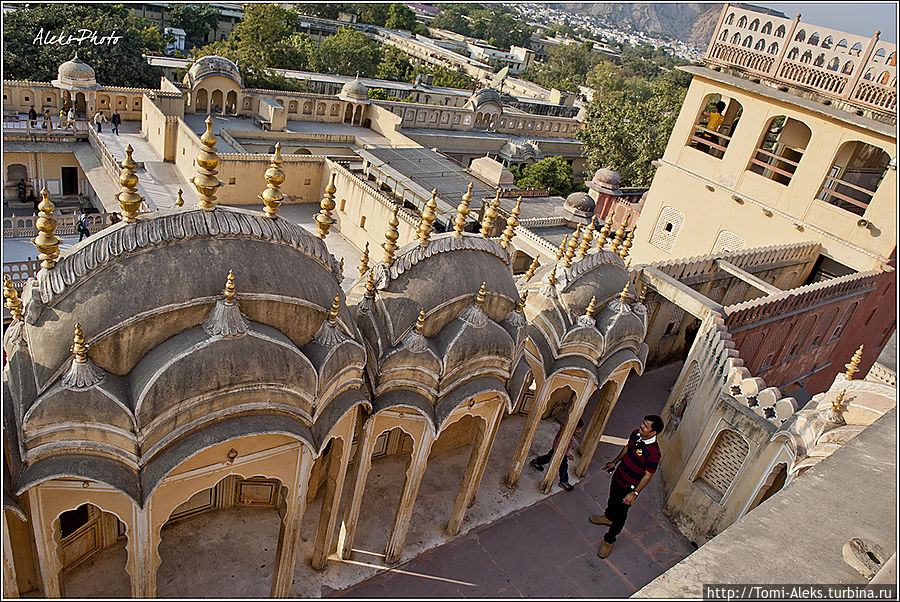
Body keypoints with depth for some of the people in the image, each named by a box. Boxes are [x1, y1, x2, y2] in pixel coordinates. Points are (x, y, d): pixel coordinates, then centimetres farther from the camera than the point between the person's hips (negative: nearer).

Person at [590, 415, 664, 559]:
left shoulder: (653, 452, -33)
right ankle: (608, 517, 62)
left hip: (629, 487, -7)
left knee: (620, 514, 11)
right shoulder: (636, 433, -13)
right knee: (612, 499, 32)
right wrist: (615, 462, 15)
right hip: (618, 475, 7)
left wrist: (634, 493, -20)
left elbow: (647, 475, -23)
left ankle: (609, 540, 33)